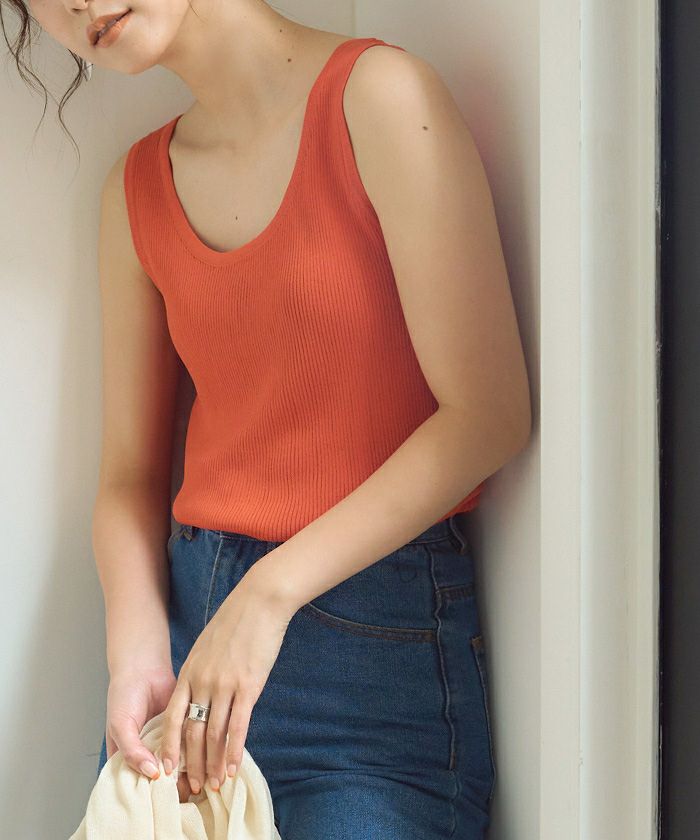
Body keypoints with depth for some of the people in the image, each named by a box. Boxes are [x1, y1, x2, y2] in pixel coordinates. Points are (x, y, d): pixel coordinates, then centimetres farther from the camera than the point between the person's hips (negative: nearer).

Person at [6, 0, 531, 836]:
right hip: (185, 610, 5)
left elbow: (487, 417, -14)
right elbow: (130, 475, 10)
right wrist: (138, 654, -8)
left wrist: (272, 589, -16)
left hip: (380, 638, -4)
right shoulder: (136, 189, 9)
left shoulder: (378, 95, -9)